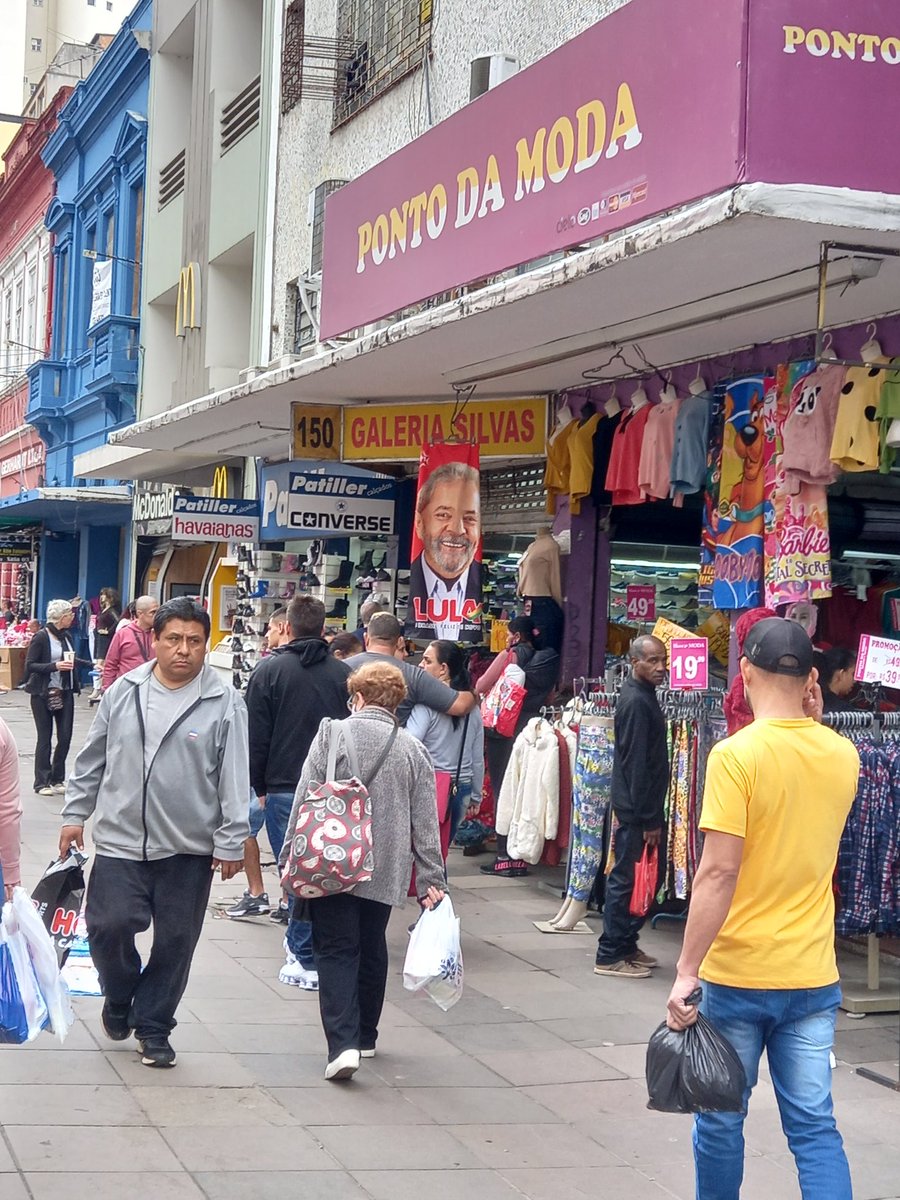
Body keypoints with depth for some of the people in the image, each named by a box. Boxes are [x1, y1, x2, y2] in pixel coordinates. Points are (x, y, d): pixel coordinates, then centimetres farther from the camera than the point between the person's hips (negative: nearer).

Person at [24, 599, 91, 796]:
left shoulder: (66, 637, 9)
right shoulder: (41, 637, -11)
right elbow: (30, 665, -13)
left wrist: (91, 664, 29)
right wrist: (54, 666, -22)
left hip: (65, 693, 6)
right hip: (43, 694, -6)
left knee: (65, 736, 4)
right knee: (45, 738, 0)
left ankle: (57, 779, 17)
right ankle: (42, 782, 8)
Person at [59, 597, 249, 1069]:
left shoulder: (224, 704, -5)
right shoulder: (123, 692, 3)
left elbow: (234, 779, -4)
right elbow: (92, 760, 12)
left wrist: (231, 842, -6)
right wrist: (75, 814, 10)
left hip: (190, 850, -1)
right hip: (121, 840, 1)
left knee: (174, 941, 6)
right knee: (108, 926, -5)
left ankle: (152, 1026, 24)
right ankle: (119, 996, 25)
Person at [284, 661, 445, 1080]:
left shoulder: (332, 734, -5)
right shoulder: (412, 750, 4)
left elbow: (305, 801, -9)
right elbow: (425, 823, 4)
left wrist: (292, 858, -3)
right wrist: (431, 880, 8)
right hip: (385, 871, 3)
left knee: (336, 951, -1)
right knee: (372, 950, 18)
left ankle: (343, 1043, -15)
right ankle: (365, 1036, 31)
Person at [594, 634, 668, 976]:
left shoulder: (644, 696, 14)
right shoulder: (636, 701, -17)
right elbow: (636, 764, -20)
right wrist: (649, 819, -19)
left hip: (643, 806, 10)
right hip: (636, 808, -10)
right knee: (626, 878, -4)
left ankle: (626, 945, 23)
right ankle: (610, 955, 2)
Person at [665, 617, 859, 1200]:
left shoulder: (737, 755, -15)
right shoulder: (844, 755, 3)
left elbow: (719, 872, -19)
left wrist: (686, 972, -16)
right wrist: (811, 720, 14)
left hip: (738, 974, -4)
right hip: (813, 977, 4)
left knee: (721, 1120, 13)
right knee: (814, 1125, 6)